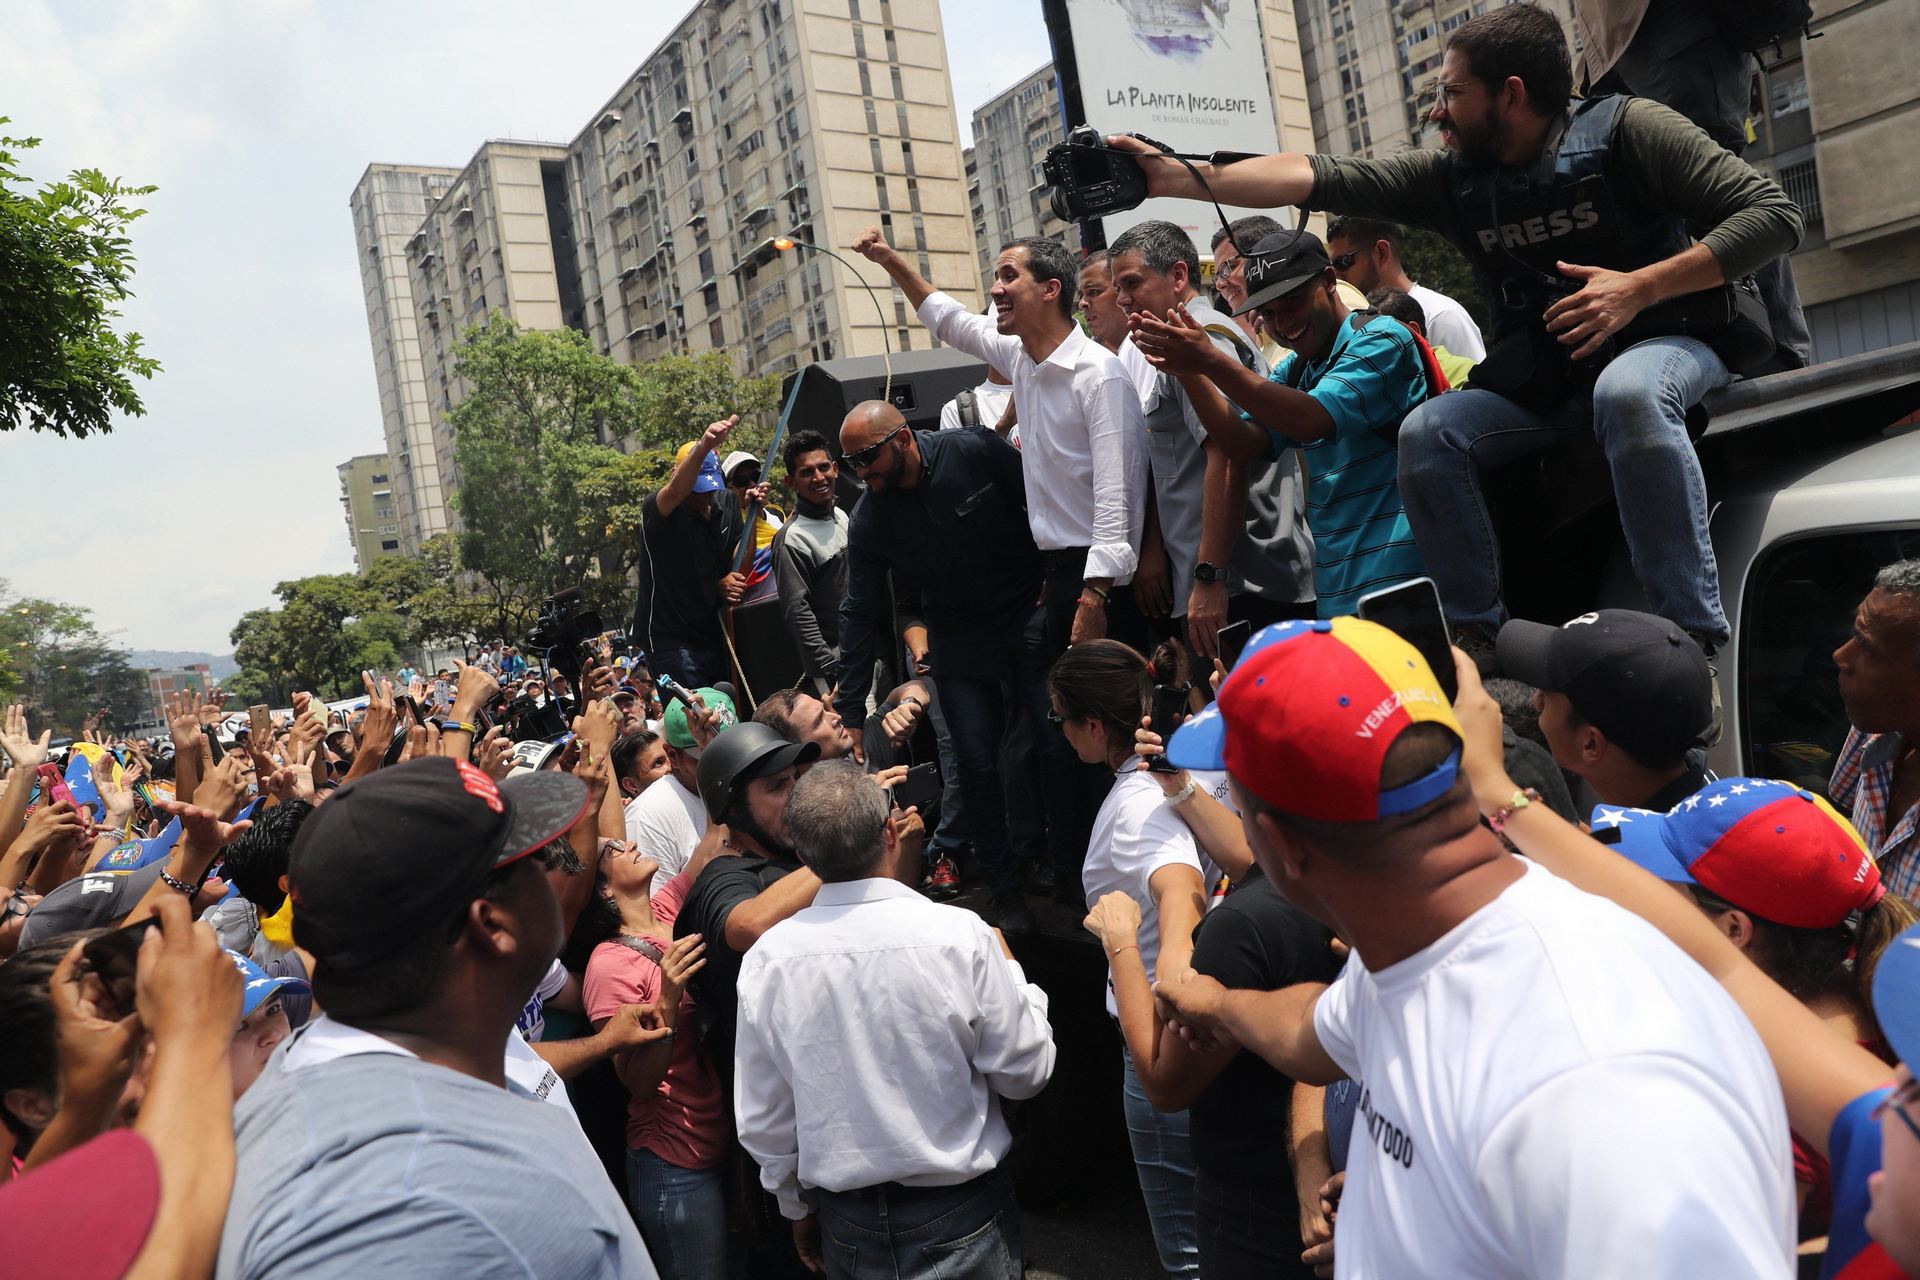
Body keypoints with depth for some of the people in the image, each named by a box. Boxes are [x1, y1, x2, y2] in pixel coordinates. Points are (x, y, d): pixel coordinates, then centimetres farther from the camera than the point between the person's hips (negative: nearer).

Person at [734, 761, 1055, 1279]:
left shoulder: (766, 959, -13)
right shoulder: (959, 935, -22)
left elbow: (762, 1121, -2)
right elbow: (1026, 1071, -10)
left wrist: (798, 1208, 15)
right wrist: (1008, 968, 5)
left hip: (846, 1229, 2)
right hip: (960, 1218, -2)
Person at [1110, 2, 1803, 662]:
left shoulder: (1624, 128, -9)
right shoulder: (1450, 177, 4)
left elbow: (1773, 212, -13)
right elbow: (1319, 177, -7)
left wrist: (1641, 286, -24)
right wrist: (1179, 179, -15)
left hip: (1663, 342, -4)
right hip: (1541, 378, 5)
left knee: (1626, 393, -37)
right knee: (1427, 432, -18)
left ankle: (1695, 646, -34)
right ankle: (1475, 638, -11)